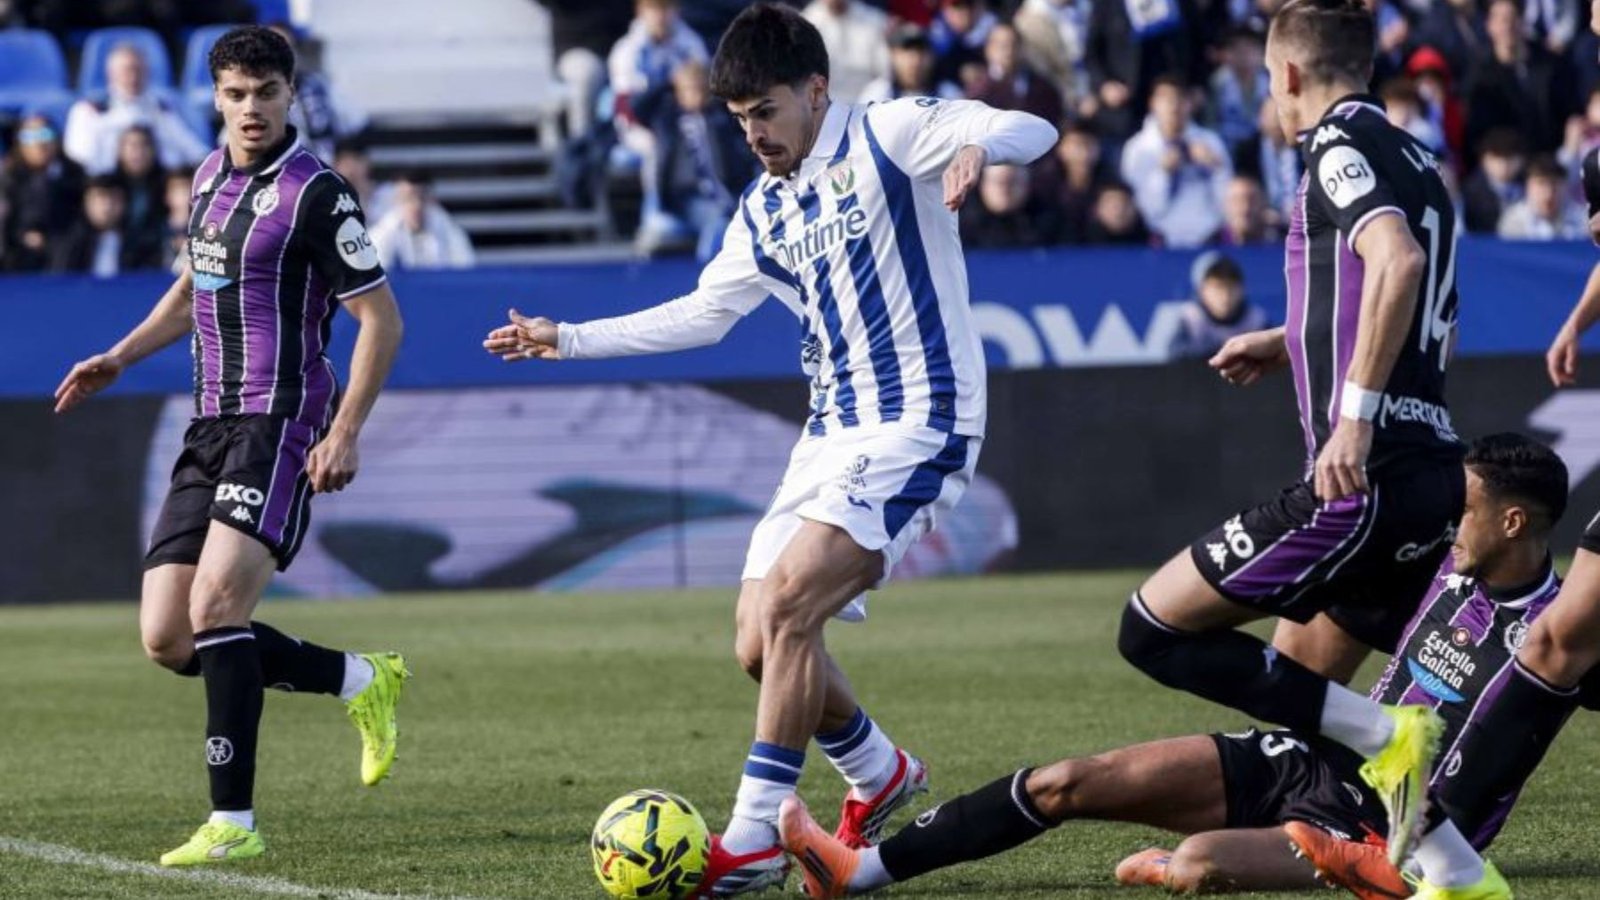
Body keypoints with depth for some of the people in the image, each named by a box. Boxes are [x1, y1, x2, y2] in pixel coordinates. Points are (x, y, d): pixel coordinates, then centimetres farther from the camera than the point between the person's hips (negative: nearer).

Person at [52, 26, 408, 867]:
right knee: (166, 638, 1)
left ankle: (233, 822, -17)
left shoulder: (314, 193, -10)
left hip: (280, 425, -8)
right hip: (210, 428, 8)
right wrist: (121, 357, 20)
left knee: (214, 605, -23)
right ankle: (361, 680, 19)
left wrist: (345, 432, -18)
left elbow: (380, 318, -10)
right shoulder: (210, 176, 14)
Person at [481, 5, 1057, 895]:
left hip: (917, 424, -8)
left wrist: (977, 147, -43)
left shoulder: (890, 136, -7)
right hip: (832, 432, 8)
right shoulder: (764, 212, 15)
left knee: (789, 603, -21)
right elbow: (702, 313, 27)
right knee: (760, 646, 4)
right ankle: (882, 774, 29)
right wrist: (570, 340, 25)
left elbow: (1031, 130, -19)